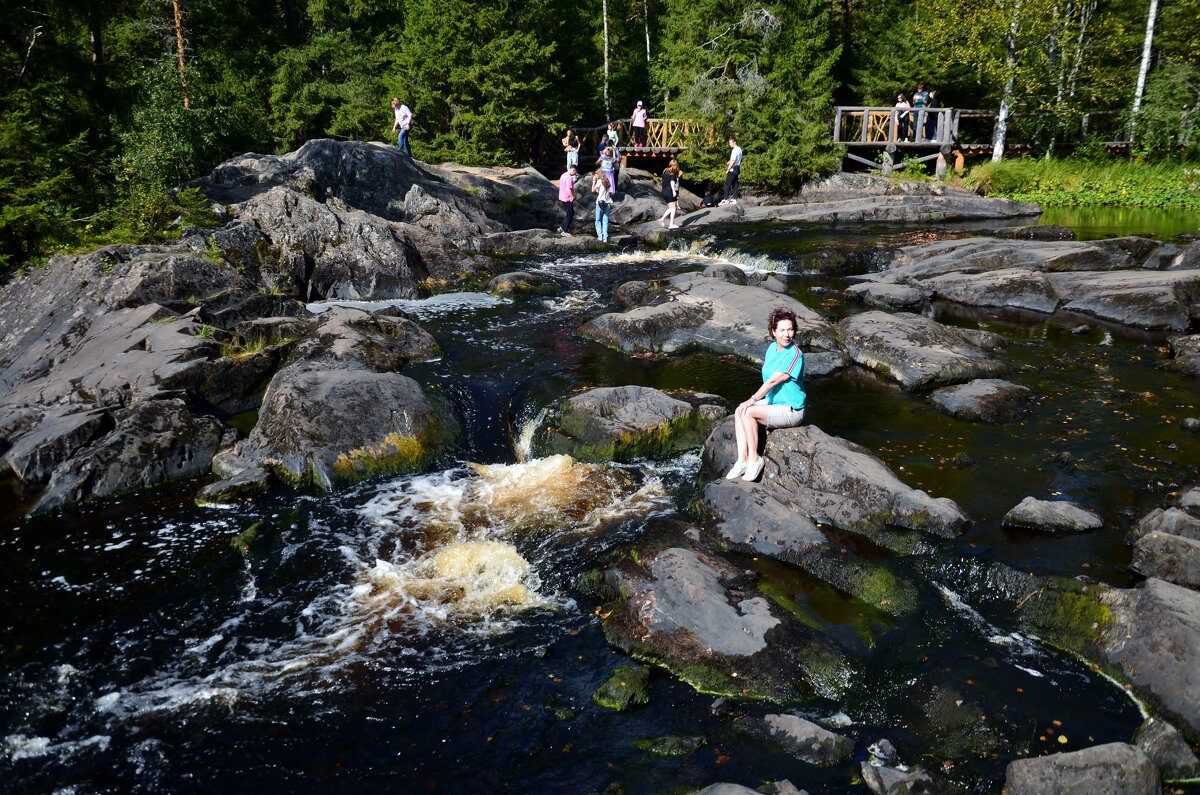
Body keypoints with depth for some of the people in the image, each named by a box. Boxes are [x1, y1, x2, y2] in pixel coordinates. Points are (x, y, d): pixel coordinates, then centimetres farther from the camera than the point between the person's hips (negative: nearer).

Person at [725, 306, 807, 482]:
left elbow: (773, 381, -22)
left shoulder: (794, 354, -21)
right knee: (739, 411, -8)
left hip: (790, 411, -9)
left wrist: (752, 401, -20)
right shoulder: (772, 347, 5)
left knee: (748, 412, -24)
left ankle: (754, 459, -11)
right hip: (772, 402, 9)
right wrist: (757, 400, 1)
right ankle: (742, 461, -10)